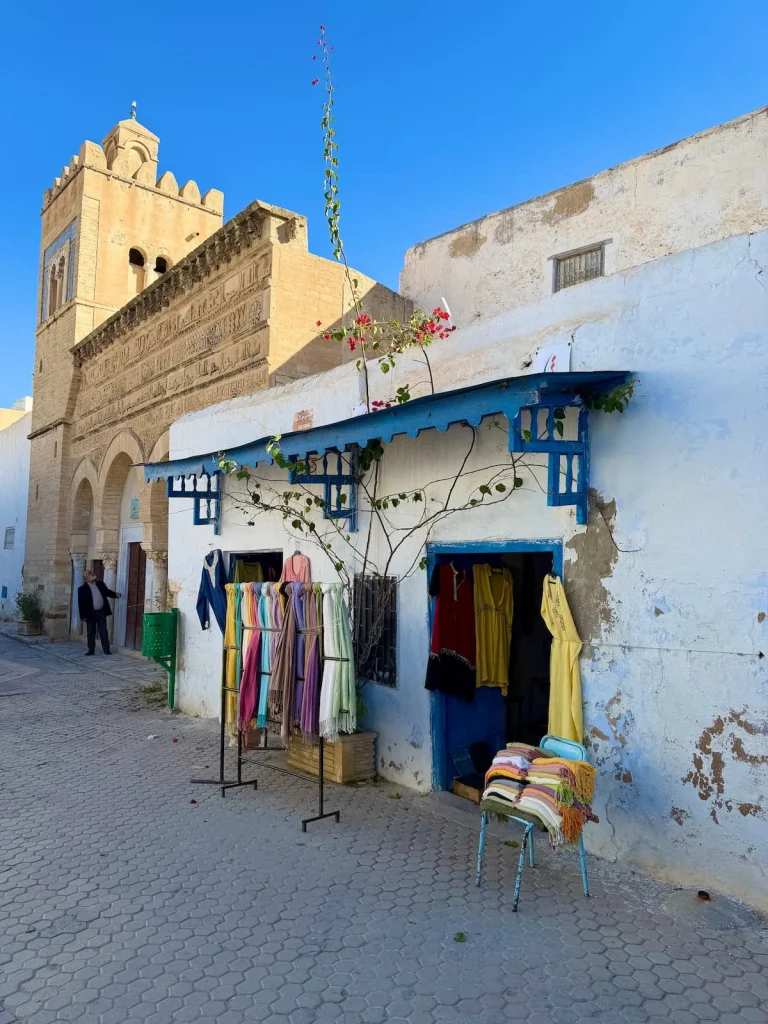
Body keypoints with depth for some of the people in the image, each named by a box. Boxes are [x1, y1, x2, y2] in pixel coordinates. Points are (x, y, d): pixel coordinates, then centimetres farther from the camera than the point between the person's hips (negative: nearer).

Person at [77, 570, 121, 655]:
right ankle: (91, 649, 18)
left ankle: (106, 649, 7)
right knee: (91, 633, 7)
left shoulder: (100, 584, 6)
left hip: (101, 612, 2)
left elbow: (107, 592, 17)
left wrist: (116, 594, -3)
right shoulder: (82, 589, -5)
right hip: (90, 614, -2)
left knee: (103, 632, 3)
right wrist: (83, 616, -9)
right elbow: (81, 603, -6)